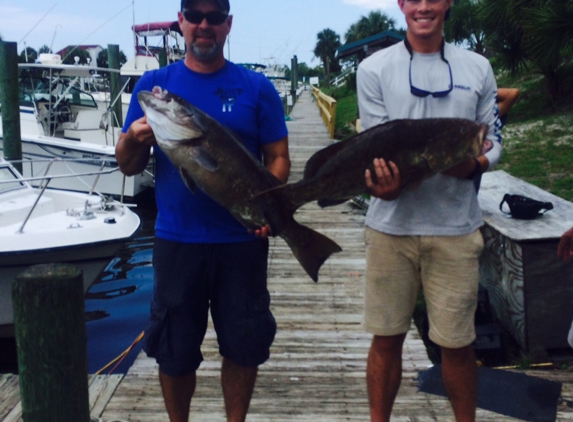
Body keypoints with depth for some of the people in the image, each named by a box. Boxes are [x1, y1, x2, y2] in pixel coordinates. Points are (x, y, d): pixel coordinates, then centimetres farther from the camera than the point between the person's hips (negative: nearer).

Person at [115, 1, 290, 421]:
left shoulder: (256, 87, 3)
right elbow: (129, 166, 4)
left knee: (244, 343, 9)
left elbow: (278, 157, 2)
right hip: (176, 240, 1)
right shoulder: (154, 84, 4)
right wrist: (134, 140, -18)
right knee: (174, 349, 10)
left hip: (242, 240, 0)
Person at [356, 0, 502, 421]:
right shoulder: (375, 68, 3)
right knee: (387, 337, 8)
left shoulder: (477, 67, 8)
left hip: (456, 226, 1)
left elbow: (494, 142, 10)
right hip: (392, 224, 0)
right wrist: (386, 186, -24)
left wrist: (473, 164, -14)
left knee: (457, 342, 7)